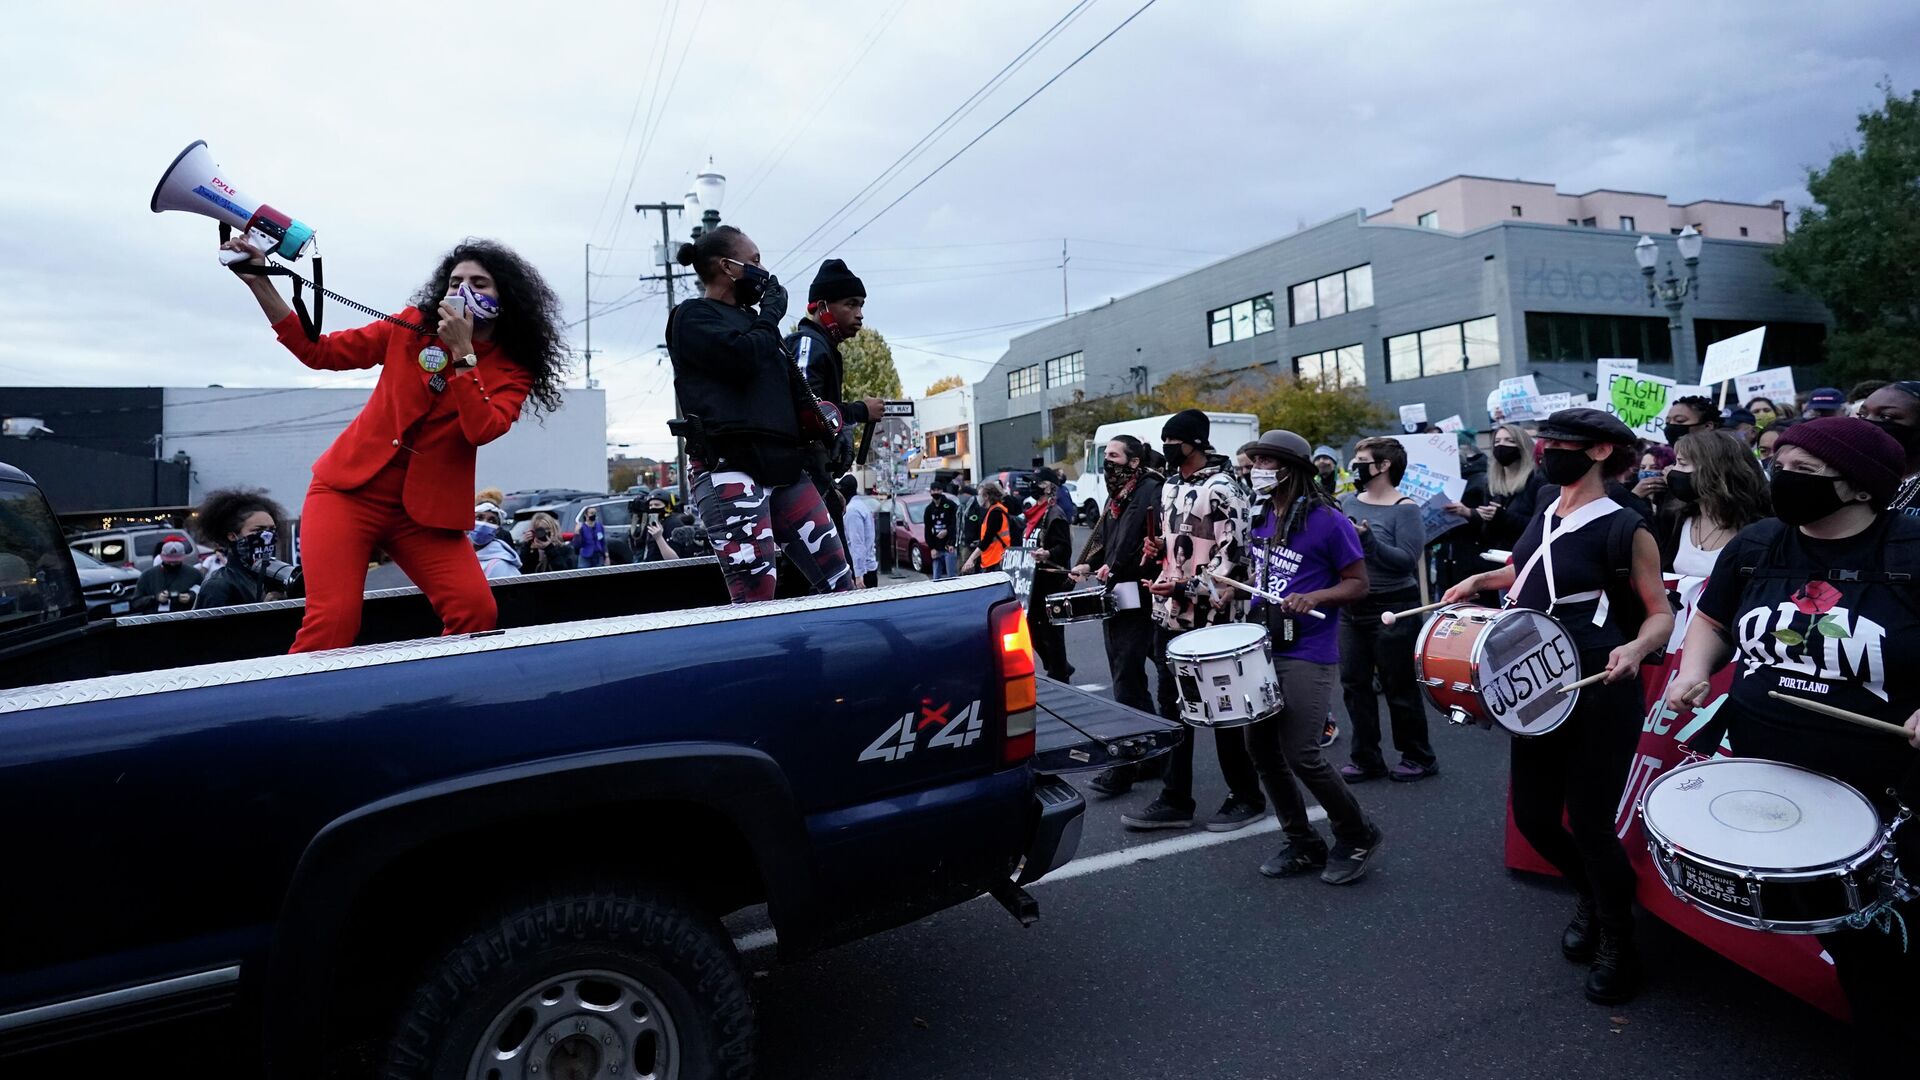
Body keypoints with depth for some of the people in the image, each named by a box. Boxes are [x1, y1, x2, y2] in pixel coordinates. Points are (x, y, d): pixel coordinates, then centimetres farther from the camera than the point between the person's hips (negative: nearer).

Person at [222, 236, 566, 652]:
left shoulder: (513, 371, 0)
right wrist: (259, 282, 1)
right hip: (350, 490, 0)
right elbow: (318, 351, 8)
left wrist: (463, 354, -18)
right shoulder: (413, 327, 4)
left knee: (477, 611, -19)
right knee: (332, 621, -16)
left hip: (426, 510, 0)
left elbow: (481, 430, -18)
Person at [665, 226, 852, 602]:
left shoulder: (749, 318, 27)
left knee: (839, 581, 2)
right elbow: (742, 358, -15)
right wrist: (771, 313, 3)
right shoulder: (692, 317, 4)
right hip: (729, 469, -8)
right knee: (756, 598, -15)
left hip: (782, 465, 8)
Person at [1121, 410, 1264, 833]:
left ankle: (1246, 797, 20)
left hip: (1210, 618, -8)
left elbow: (1233, 555, -19)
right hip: (1169, 615, 9)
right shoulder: (1171, 484, 13)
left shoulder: (1222, 489, -13)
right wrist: (1159, 547, 5)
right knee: (1171, 707, 11)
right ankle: (1175, 800, 21)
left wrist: (1189, 587, -23)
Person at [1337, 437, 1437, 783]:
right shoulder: (1350, 502, 7)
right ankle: (1365, 759, 21)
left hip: (1392, 610, -6)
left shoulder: (1405, 509, -11)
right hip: (1352, 608, 6)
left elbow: (1408, 560, -19)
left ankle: (1419, 758, 21)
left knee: (1399, 687, 4)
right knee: (1354, 683, 9)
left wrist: (1369, 540, -28)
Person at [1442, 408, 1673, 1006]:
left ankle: (1617, 942, 27)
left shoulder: (1624, 528, -13)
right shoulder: (1547, 507, 8)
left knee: (1589, 821, 1)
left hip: (1600, 693, -7)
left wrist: (1635, 648, -27)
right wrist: (1482, 580, 14)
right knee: (1532, 815, 13)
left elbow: (1661, 614, -8)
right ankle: (1590, 897, 43)